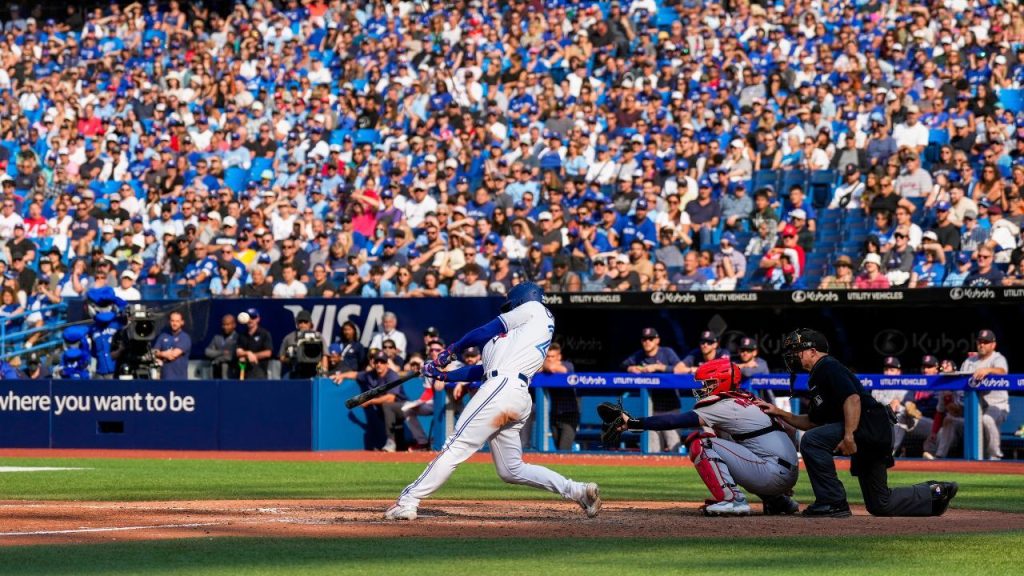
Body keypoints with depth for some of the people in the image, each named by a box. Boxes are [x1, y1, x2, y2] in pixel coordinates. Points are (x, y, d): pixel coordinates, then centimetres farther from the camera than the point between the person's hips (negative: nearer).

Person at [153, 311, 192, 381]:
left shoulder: (185, 338, -3)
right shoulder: (163, 337, 13)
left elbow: (175, 354, -12)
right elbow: (155, 353, 5)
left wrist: (162, 354, 1)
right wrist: (166, 354, -13)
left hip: (179, 378, -5)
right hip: (165, 377, 5)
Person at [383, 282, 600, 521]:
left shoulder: (534, 308, 13)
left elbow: (488, 330, 8)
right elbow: (486, 368, 29)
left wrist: (454, 348, 20)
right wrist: (444, 375, 28)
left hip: (502, 386, -9)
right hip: (521, 399, 9)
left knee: (457, 445, -14)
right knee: (512, 470, 11)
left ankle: (408, 501, -19)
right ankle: (578, 491, 3)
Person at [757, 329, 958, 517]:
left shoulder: (827, 366, -7)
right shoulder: (815, 379, 24)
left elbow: (852, 398, -22)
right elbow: (812, 423, 26)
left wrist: (849, 436, -30)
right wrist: (779, 413, 17)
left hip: (871, 426, -11)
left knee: (812, 441, -22)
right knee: (879, 505, 15)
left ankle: (833, 503, -18)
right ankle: (935, 492, 23)